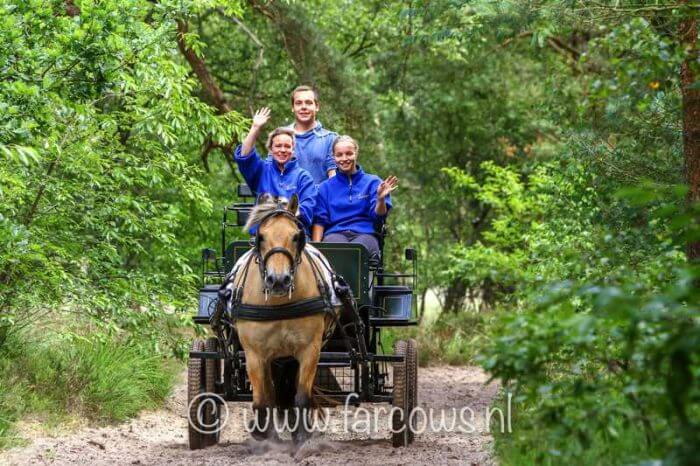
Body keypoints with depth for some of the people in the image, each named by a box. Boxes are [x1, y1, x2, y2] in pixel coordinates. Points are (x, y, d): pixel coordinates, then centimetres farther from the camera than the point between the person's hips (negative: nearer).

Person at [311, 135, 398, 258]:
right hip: (335, 233, 1)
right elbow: (319, 220, 14)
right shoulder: (325, 187, 20)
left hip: (365, 234, -1)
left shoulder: (373, 182, 15)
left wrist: (381, 199, -19)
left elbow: (378, 215, 3)